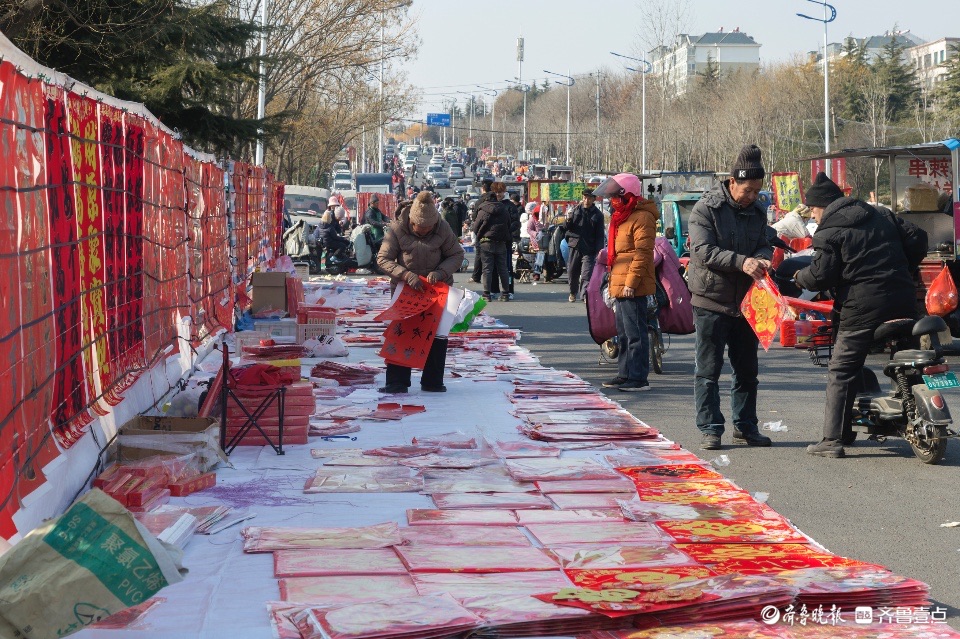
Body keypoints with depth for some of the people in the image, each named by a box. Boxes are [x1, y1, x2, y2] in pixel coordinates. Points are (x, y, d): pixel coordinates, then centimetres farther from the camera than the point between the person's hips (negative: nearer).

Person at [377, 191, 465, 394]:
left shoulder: (443, 228, -12)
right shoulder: (397, 229, -16)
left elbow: (457, 255, -2)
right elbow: (383, 259, -14)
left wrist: (440, 272, -21)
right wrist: (406, 275, -28)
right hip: (405, 287, -1)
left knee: (438, 335, 5)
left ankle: (433, 382, 16)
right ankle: (397, 382, 3)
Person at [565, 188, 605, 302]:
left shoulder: (598, 215, 0)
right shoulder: (577, 209, 6)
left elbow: (600, 235, -2)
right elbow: (568, 226, 7)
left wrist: (599, 251, -11)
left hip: (589, 249, -3)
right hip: (575, 246, 3)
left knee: (586, 274, -13)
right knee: (572, 272, 11)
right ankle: (573, 292, 31)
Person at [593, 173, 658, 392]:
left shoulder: (642, 217, -13)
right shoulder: (622, 216, 19)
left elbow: (642, 253, -19)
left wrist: (631, 282, -23)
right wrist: (613, 282, 22)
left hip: (633, 287, -11)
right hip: (620, 285, 11)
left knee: (635, 333, -7)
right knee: (624, 333, 16)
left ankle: (638, 378, -5)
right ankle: (625, 374, 24)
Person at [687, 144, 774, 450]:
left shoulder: (757, 211, 10)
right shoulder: (706, 208, -9)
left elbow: (764, 244, 9)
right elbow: (704, 251, -18)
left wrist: (761, 258, -16)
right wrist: (741, 262, -29)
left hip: (745, 301, 6)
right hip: (711, 300, -6)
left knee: (747, 369, 13)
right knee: (708, 370, -1)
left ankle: (745, 425, 24)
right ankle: (710, 428, 4)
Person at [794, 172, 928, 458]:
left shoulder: (828, 232, -4)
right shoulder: (881, 215, 16)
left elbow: (820, 276, -10)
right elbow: (917, 239, 13)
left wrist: (799, 277, 10)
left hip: (862, 308, -6)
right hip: (903, 302, 6)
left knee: (841, 372, 0)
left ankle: (832, 440, -3)